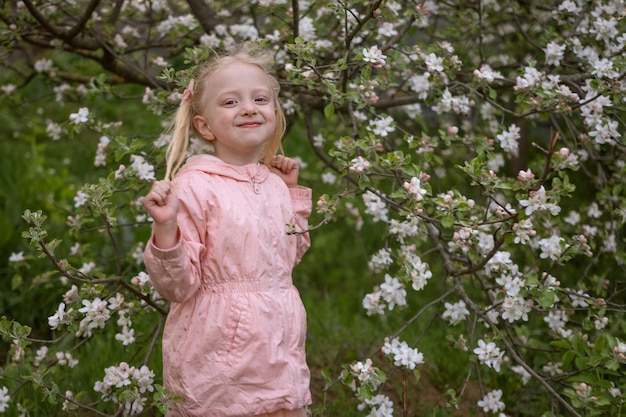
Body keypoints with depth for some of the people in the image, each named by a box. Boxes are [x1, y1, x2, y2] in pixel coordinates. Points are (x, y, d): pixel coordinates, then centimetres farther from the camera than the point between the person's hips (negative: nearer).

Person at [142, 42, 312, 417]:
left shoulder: (274, 184, 6)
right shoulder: (194, 185, -14)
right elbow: (177, 286, -15)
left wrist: (293, 193, 13)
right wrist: (165, 228, -30)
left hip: (280, 352, 6)